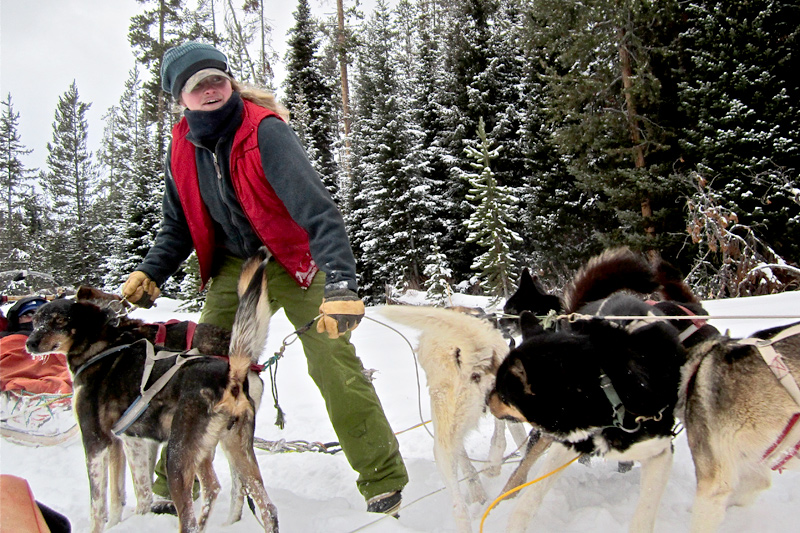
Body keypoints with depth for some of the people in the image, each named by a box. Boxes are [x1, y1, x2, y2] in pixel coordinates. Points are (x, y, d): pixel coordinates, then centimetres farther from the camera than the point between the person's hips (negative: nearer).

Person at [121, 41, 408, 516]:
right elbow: (179, 226, 10)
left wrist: (340, 283, -44)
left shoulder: (265, 131, -22)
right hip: (235, 267, 5)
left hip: (294, 260, -5)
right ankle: (174, 482, 23)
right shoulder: (184, 149, -3)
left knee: (333, 361, -14)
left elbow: (316, 207, -32)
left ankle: (384, 479, 0)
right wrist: (150, 275, -5)